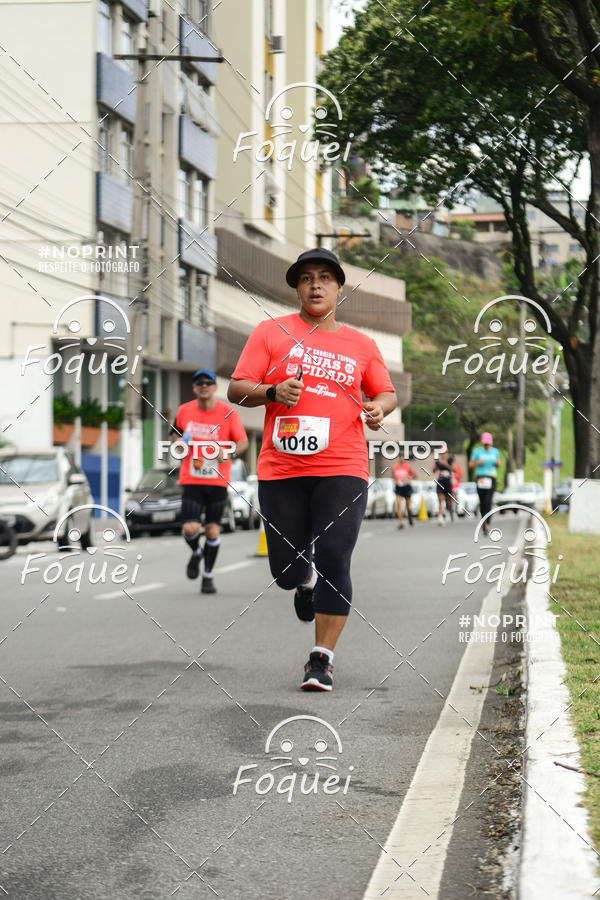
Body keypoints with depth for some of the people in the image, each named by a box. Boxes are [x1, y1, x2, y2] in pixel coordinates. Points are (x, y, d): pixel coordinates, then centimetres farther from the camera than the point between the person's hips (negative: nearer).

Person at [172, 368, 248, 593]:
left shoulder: (228, 413, -5)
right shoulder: (184, 411, 2)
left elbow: (243, 442, -1)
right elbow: (175, 431, 20)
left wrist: (229, 453, -21)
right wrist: (178, 442, -3)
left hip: (218, 481, -1)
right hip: (191, 480, 1)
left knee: (212, 530, 1)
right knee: (190, 528, -12)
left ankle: (208, 575, 20)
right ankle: (196, 552, 24)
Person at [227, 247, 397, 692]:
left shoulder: (361, 344, 12)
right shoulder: (272, 332, 7)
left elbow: (387, 392, 22)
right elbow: (237, 389, 4)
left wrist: (378, 407, -1)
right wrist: (273, 392, -15)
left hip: (342, 470, 0)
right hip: (280, 470, 0)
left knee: (333, 561, -12)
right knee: (286, 571, 3)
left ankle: (323, 658, 0)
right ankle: (307, 581, 42)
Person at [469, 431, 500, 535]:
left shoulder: (495, 451, 10)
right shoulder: (477, 451, 2)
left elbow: (498, 464, 21)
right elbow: (470, 465, 3)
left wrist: (497, 463, -3)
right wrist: (478, 462, -16)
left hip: (492, 478, 0)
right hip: (481, 478, 0)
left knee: (488, 501, -14)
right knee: (482, 502, 2)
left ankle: (487, 524, -20)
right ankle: (484, 521, 20)